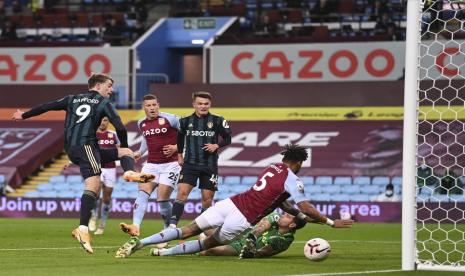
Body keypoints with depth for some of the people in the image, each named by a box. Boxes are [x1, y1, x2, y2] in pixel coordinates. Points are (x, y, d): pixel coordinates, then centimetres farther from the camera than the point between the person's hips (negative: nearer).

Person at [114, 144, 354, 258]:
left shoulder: (271, 168, 21)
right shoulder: (292, 181, -2)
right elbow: (306, 207, -4)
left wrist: (301, 216, 32)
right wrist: (331, 222, 3)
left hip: (230, 203, 6)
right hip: (242, 219, -6)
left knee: (188, 231, 4)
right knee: (209, 243, 14)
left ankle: (140, 242, -10)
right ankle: (164, 252, -1)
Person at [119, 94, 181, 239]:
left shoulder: (170, 119, -9)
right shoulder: (141, 124, 10)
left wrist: (176, 148, -12)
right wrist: (140, 152, 24)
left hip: (170, 164, -5)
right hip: (151, 164, 5)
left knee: (162, 199, -9)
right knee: (143, 193, -15)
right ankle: (135, 227, -30)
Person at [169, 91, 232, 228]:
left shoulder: (218, 121, 0)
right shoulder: (185, 121, 5)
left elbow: (227, 138, 5)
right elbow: (180, 137, 22)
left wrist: (216, 146, -12)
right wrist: (179, 154, 20)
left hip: (209, 166, 0)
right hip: (190, 164, 0)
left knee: (207, 198, 4)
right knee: (182, 192, -16)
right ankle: (173, 224, -23)